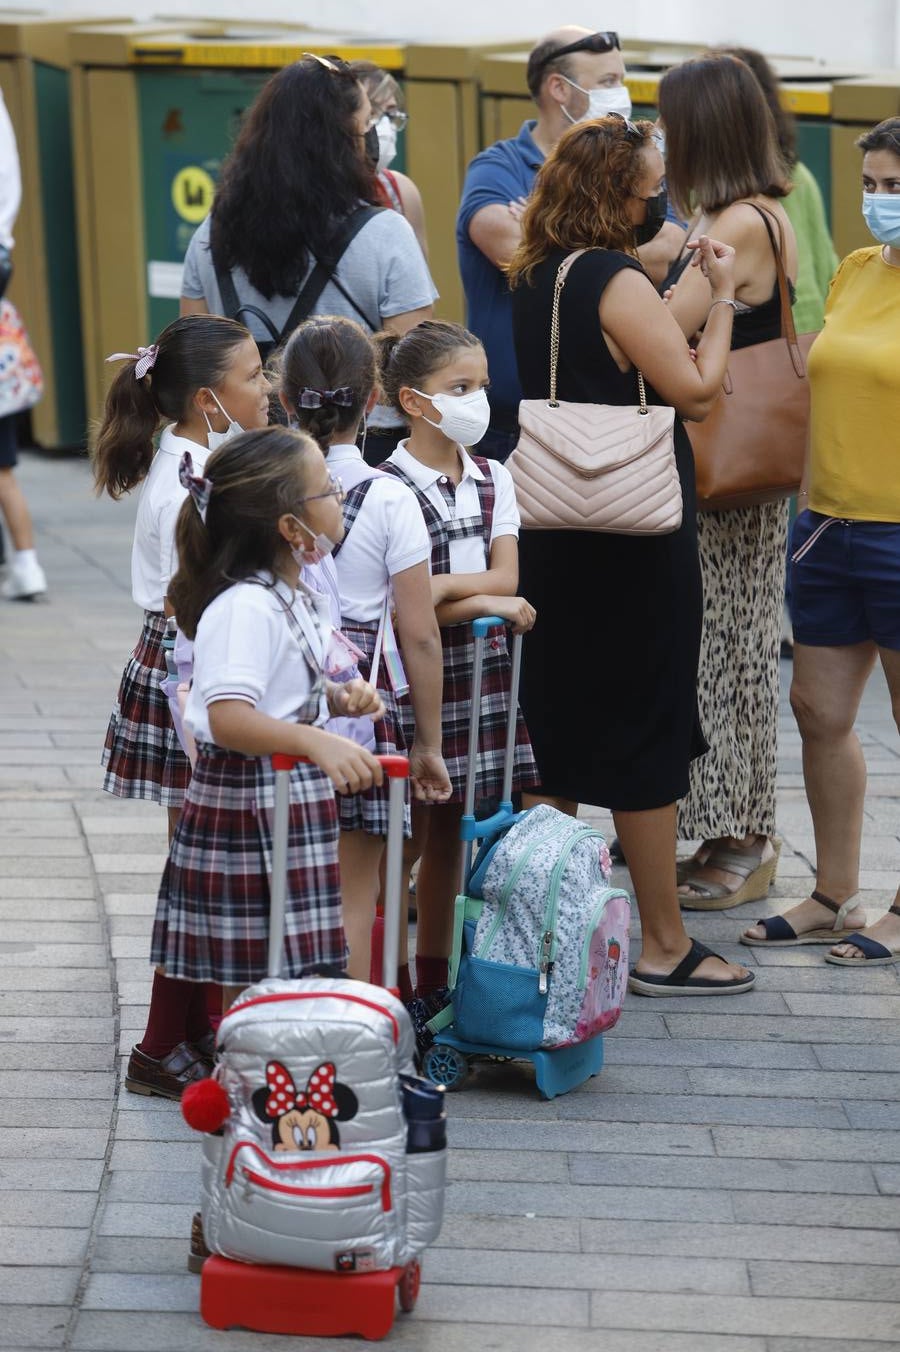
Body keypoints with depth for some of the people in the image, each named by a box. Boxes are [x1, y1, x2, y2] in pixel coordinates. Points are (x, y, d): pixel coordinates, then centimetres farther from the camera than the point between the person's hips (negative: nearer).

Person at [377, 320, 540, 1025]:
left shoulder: (494, 479, 8)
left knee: (450, 835, 13)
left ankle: (435, 984, 22)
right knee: (406, 838, -1)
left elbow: (506, 577, -2)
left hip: (481, 671, 6)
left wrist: (445, 584, -18)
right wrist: (491, 603, -13)